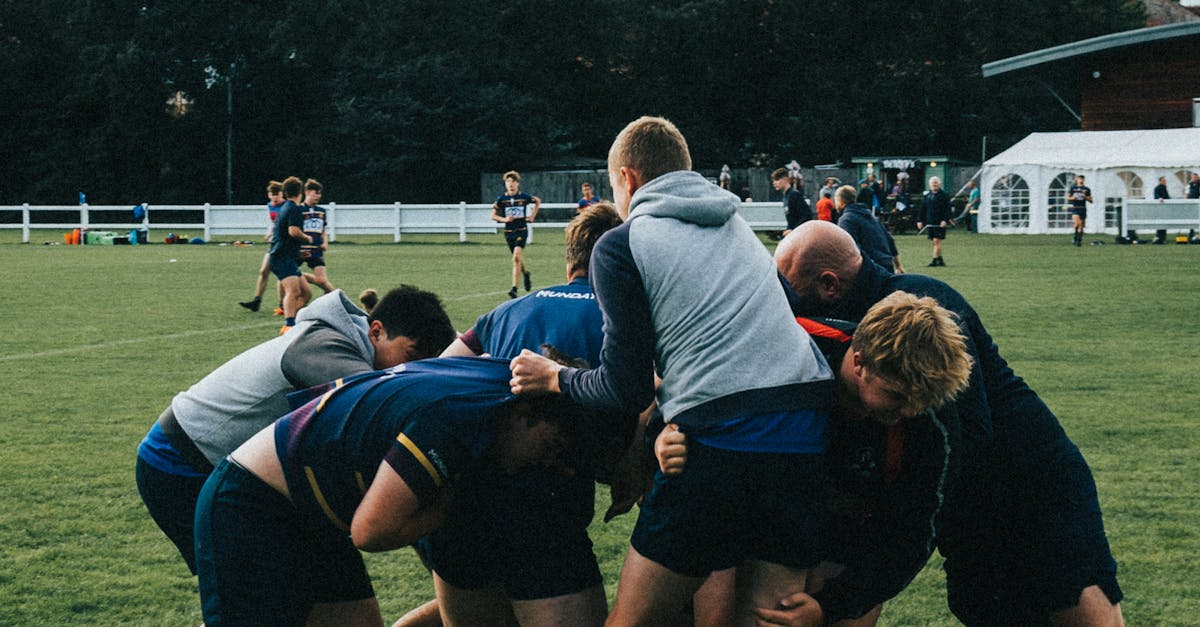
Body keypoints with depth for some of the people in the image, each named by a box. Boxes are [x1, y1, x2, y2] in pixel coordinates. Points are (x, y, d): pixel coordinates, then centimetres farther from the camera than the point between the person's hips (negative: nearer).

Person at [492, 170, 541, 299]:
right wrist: (504, 219, -14)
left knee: (516, 257, -20)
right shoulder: (501, 199, -2)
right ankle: (526, 273, 50)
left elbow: (538, 201, 17)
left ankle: (514, 288, -21)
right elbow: (493, 216, 3)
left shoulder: (524, 197, -4)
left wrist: (533, 215, 8)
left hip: (522, 231, -3)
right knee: (517, 259, 16)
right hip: (509, 232, 3)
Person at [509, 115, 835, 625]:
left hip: (723, 440, -6)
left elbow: (627, 390, 2)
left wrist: (554, 378, 19)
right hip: (811, 438, 6)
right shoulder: (736, 224, 23)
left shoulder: (620, 246, 5)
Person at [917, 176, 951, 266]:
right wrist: (920, 220, 7)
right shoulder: (926, 196, 11)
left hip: (940, 223, -5)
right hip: (929, 223, 5)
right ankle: (940, 260, 19)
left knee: (937, 241, -10)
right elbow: (922, 209, 15)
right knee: (934, 242, 9)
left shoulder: (944, 196, -1)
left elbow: (948, 210, -4)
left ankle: (935, 260, -9)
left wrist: (945, 220, -16)